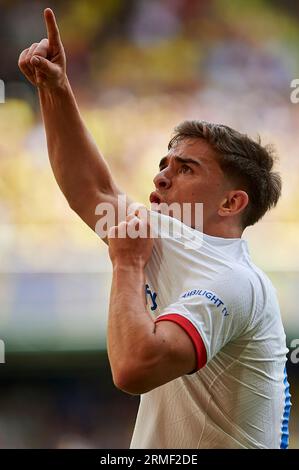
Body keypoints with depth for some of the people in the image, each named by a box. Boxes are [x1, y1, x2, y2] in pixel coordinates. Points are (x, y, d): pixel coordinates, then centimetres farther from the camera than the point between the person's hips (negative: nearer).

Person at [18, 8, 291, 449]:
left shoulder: (231, 281, -19)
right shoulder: (170, 244, 7)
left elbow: (134, 367, -32)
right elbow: (90, 190, 18)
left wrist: (128, 264, -16)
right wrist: (55, 91, 11)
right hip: (157, 449, 8)